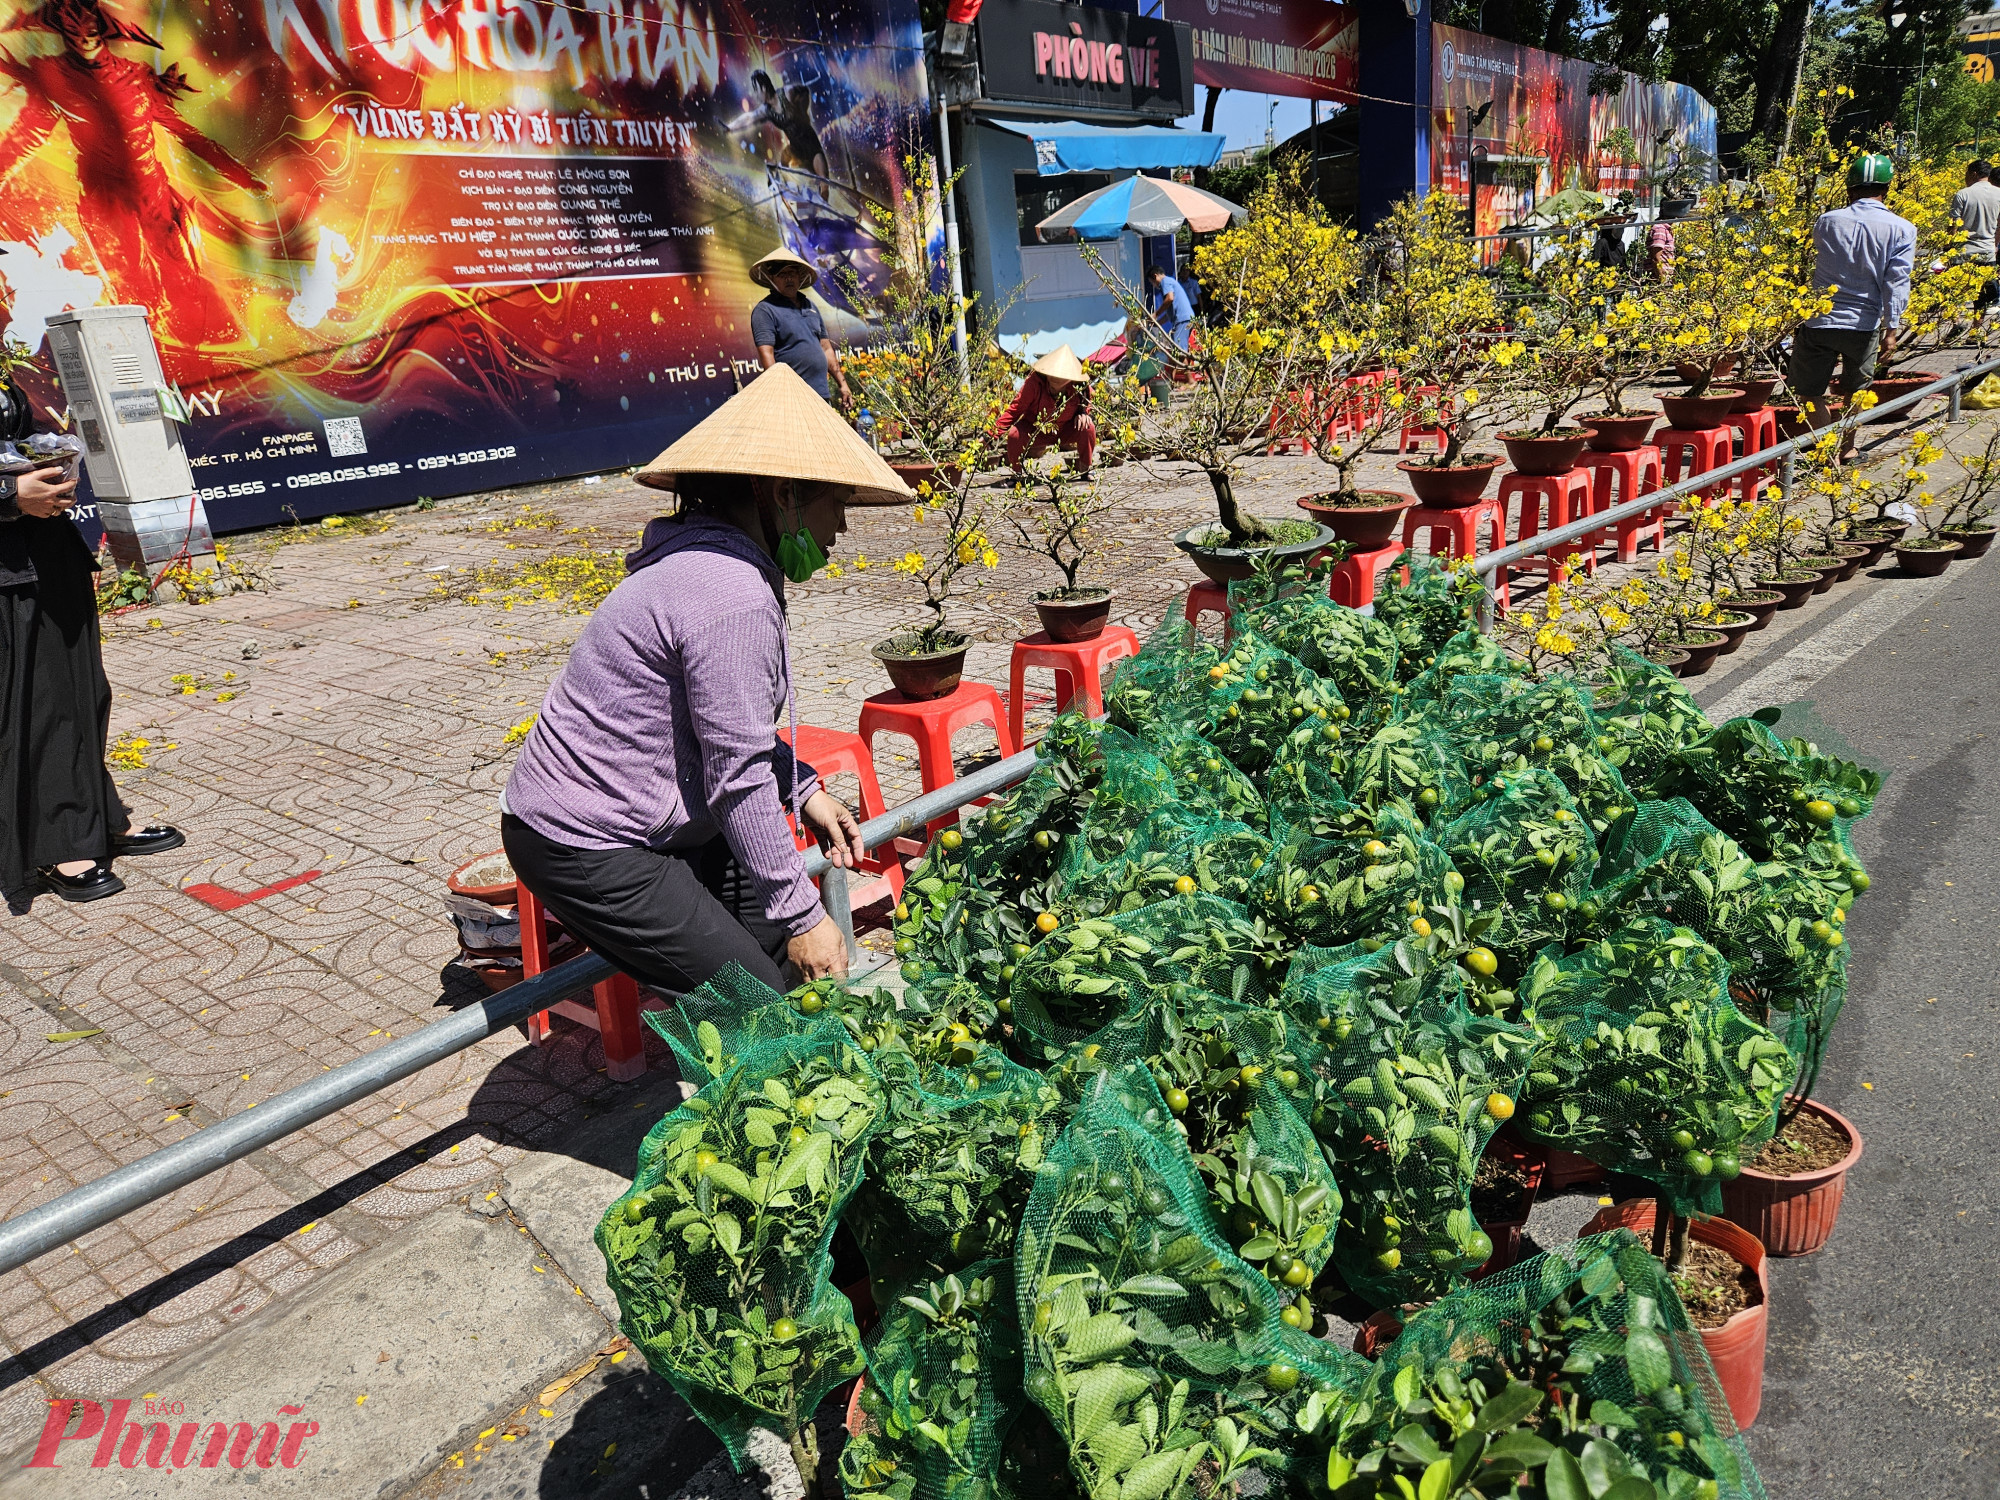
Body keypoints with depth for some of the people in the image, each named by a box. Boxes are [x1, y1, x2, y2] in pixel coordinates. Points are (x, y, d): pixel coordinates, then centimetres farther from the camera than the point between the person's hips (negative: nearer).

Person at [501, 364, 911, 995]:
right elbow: (739, 779, -22)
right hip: (587, 850, -11)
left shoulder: (709, 561, 9)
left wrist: (802, 789, 10)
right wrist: (801, 919, -14)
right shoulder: (732, 598, -25)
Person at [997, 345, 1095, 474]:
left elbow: (1086, 404, 4)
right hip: (1035, 432, -2)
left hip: (1065, 431, 2)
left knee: (1088, 428, -26)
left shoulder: (1079, 387, -20)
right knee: (1014, 435, -32)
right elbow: (1016, 409, -26)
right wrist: (994, 432, -34)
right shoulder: (1034, 382, -29)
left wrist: (1083, 413, -22)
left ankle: (1085, 469, 3)